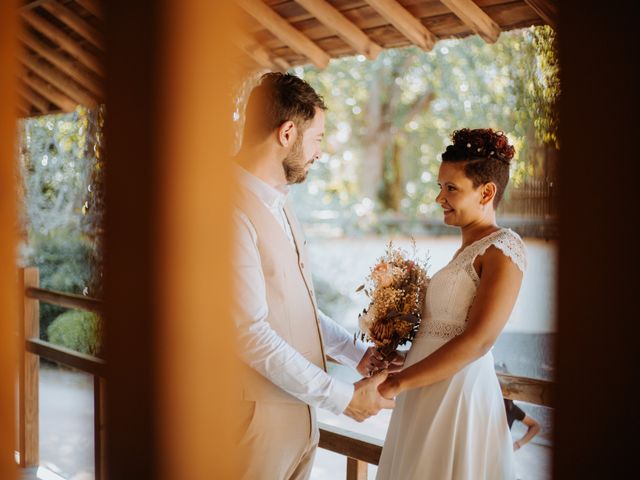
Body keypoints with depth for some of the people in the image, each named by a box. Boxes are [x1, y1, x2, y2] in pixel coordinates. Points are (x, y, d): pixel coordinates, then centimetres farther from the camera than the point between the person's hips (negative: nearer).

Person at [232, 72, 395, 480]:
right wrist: (341, 397, -17)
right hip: (261, 416, -9)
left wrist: (356, 353, 14)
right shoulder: (235, 211, -21)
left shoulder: (278, 201, 10)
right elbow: (251, 334, -22)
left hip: (299, 409, 9)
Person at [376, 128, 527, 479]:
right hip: (429, 396, 8)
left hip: (458, 394, -8)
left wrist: (396, 383, -18)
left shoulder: (503, 248, -11)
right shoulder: (467, 249, 14)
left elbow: (478, 340, -20)